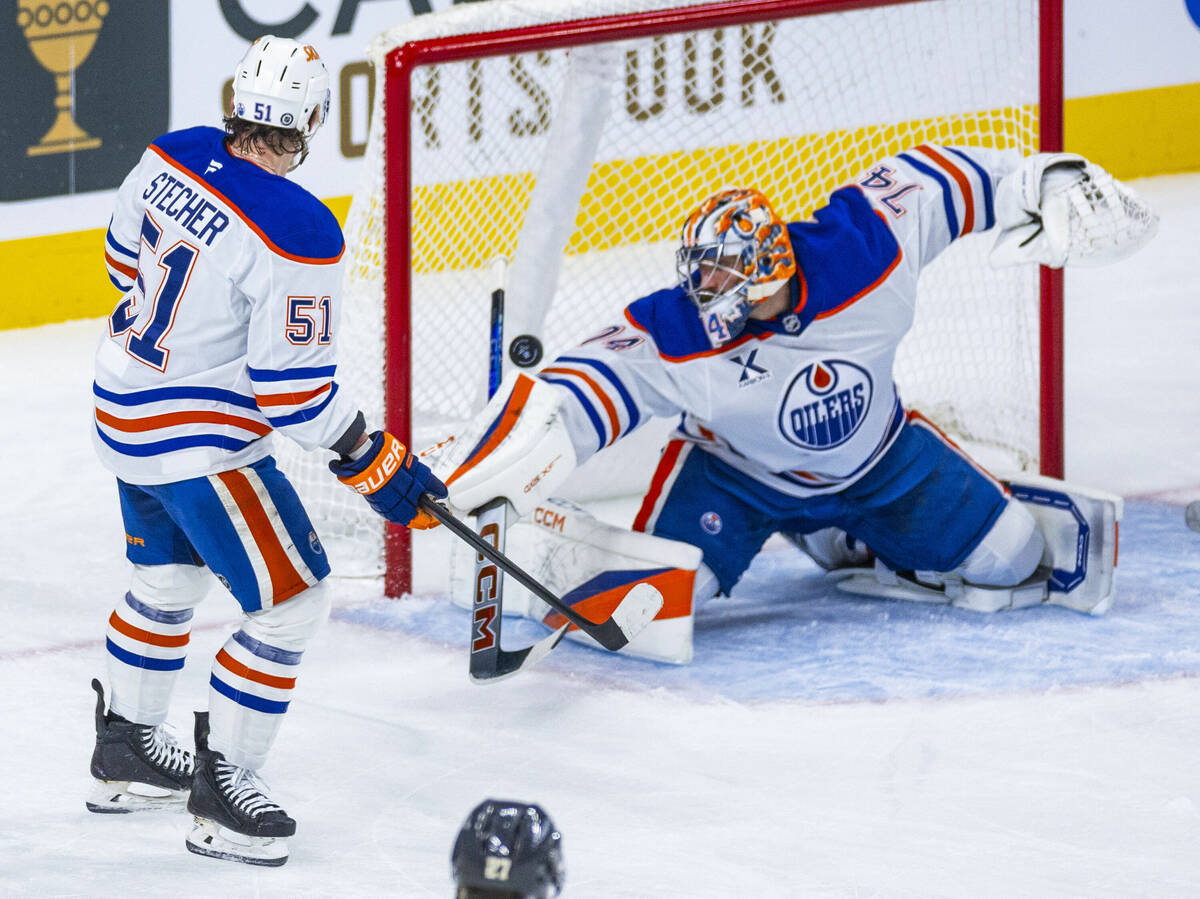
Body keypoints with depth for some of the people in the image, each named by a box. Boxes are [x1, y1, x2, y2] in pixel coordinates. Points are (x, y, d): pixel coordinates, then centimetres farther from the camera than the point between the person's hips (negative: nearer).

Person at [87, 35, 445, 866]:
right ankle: (224, 791, 7)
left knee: (168, 579, 28)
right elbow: (292, 389, -24)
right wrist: (376, 464, -12)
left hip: (126, 412, 9)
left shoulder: (172, 156, -6)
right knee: (292, 603, 2)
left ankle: (125, 752, 42)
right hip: (200, 443, -9)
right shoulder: (296, 236, -28)